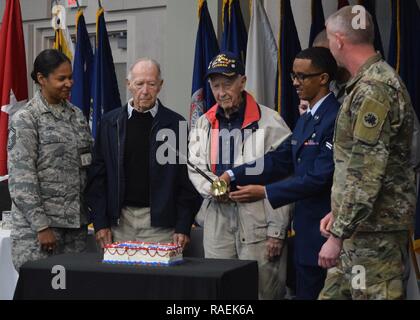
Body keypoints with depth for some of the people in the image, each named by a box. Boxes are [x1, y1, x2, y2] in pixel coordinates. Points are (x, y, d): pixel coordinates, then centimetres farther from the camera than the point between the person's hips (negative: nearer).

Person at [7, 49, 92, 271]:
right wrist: (41, 226, -15)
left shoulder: (77, 115, 12)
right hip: (37, 224, -6)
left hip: (76, 221, 6)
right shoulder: (25, 119, -7)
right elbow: (21, 178, -12)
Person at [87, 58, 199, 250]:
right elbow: (97, 177, 6)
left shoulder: (176, 124, 2)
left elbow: (186, 181, 1)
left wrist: (183, 227, -5)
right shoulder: (110, 122, 7)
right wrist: (100, 223, 0)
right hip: (119, 221, 2)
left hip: (160, 224, -1)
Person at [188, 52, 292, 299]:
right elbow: (195, 167, 14)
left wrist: (277, 231, -9)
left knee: (262, 290, -4)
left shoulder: (270, 122, -4)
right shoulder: (204, 124, 14)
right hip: (217, 218, 5)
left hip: (257, 219, -5)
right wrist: (212, 187, -9)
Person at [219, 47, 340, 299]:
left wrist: (265, 192, -18)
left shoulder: (335, 118, -16)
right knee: (306, 291, 14)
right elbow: (279, 160, 11)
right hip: (306, 230, 9)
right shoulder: (305, 120, 16)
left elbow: (320, 177, -21)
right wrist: (233, 175, -2)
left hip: (325, 231, -9)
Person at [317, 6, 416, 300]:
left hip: (375, 231, -10)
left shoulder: (374, 90, -18)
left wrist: (338, 235, -20)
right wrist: (339, 213, 18)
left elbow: (367, 175, -23)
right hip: (361, 225, 10)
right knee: (333, 294, 13)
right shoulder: (370, 83, 15)